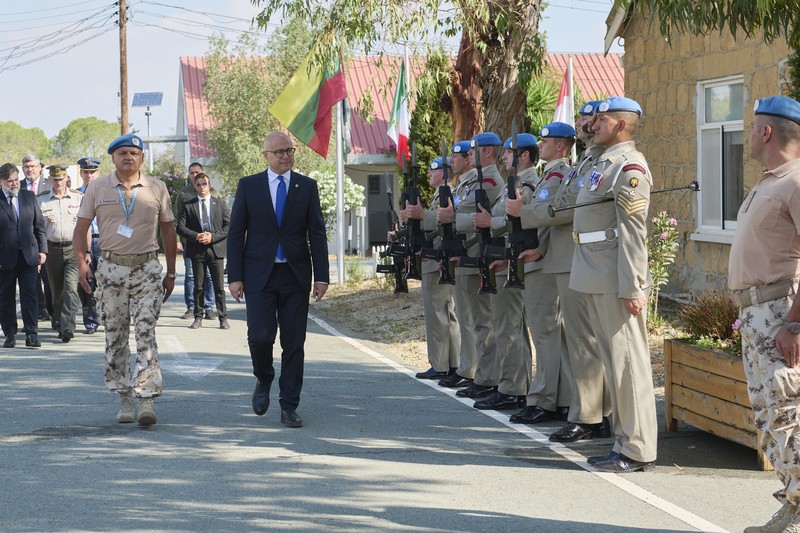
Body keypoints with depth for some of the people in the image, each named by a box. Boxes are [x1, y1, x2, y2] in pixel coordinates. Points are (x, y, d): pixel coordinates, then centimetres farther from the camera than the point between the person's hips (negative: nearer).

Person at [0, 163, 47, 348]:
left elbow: (39, 225, 11)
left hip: (28, 256, 2)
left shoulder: (29, 197, 8)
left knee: (29, 294, -2)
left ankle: (31, 334, 0)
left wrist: (42, 249, 4)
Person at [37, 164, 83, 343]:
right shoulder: (41, 200, 9)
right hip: (52, 249, 2)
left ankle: (68, 327, -20)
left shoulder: (78, 198, 7)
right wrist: (45, 221, -4)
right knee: (57, 292, 7)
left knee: (71, 288, -15)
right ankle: (62, 326, 20)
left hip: (74, 248, -2)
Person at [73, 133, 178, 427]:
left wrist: (171, 273, 10)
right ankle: (124, 399, 15)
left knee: (146, 334, -10)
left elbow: (168, 230, 12)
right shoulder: (97, 188, 5)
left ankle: (146, 401, -13)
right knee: (114, 337, 5)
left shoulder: (157, 188, 5)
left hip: (147, 269, -1)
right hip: (111, 268, 1)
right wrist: (82, 263, -6)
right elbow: (81, 229, 7)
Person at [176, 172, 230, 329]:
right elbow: (180, 227, 1)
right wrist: (196, 236, -13)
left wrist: (213, 237, -10)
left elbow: (228, 226, 3)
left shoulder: (220, 204, 9)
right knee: (198, 286, 5)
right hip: (197, 251, 0)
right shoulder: (188, 205, 7)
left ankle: (223, 318, 5)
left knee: (219, 286, 1)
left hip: (216, 249, 0)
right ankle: (198, 318, 11)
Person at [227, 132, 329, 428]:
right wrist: (235, 277, -3)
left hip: (296, 275, 1)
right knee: (260, 336, -13)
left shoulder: (307, 187, 7)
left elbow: (317, 233, 6)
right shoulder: (248, 186, 4)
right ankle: (264, 381, 18)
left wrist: (322, 276, -2)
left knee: (294, 343, 1)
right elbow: (235, 233, 4)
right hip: (259, 274, -1)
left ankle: (289, 407, 9)